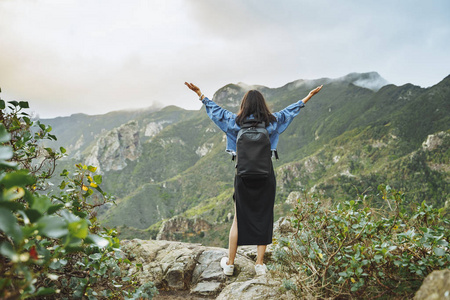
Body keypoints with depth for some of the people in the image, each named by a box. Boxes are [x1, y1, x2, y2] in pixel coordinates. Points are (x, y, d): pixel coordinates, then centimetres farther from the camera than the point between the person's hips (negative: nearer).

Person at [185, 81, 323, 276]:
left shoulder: (236, 122, -3)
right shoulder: (271, 122, -2)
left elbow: (215, 109, 7)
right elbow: (290, 110, 11)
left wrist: (199, 94, 18)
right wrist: (309, 96, 25)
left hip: (243, 177, 0)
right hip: (266, 178, 0)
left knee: (238, 219, 10)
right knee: (263, 218, 9)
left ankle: (229, 264, 18)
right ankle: (260, 264, 13)